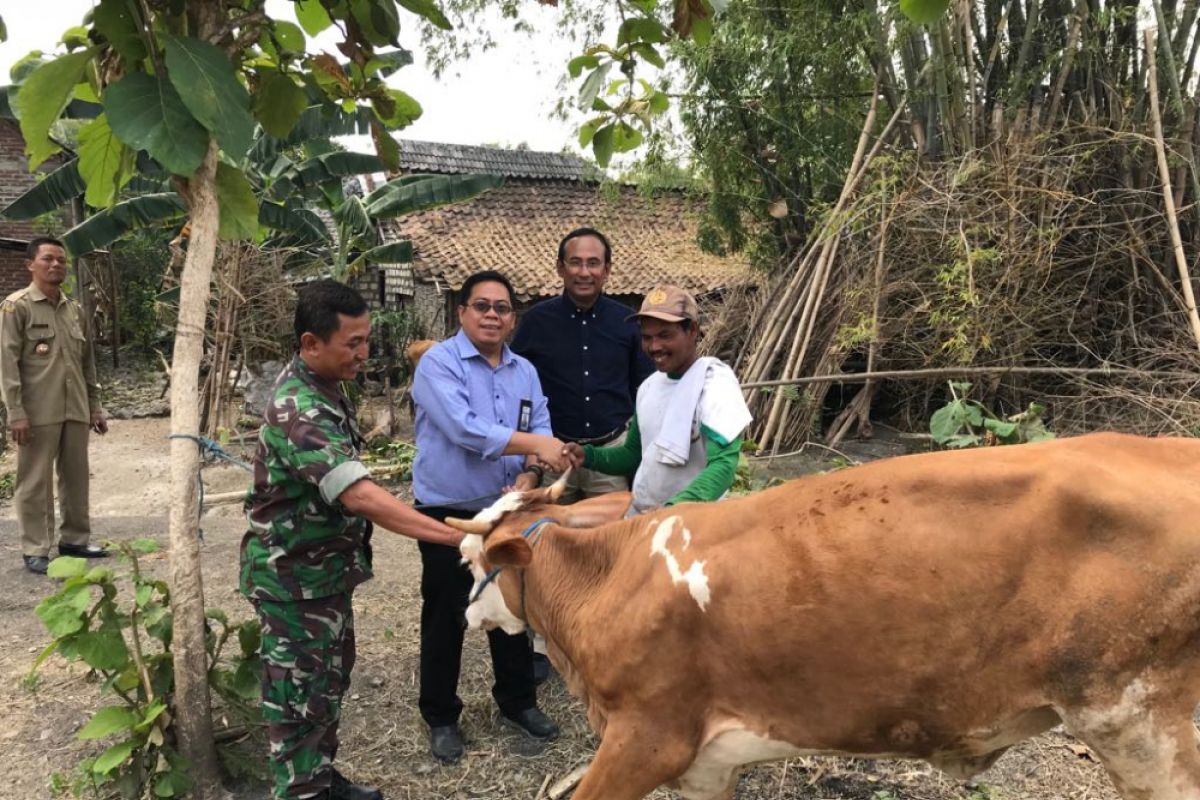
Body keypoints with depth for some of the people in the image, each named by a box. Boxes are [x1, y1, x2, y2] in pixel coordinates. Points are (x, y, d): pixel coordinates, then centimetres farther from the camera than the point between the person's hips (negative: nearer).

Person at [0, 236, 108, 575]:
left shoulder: (74, 310, 14)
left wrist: (95, 406, 15)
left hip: (75, 410, 6)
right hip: (38, 412, -6)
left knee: (76, 477, 11)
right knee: (35, 481, 1)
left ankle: (74, 539, 23)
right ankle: (35, 550, 8)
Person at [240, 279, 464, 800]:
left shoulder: (325, 387, 2)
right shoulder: (298, 411, -29)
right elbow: (360, 496, -38)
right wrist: (457, 535, -41)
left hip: (328, 568, 9)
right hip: (295, 576, -9)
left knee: (330, 678, 22)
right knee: (301, 693, 5)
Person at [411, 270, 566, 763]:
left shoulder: (525, 372, 6)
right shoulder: (439, 363, -13)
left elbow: (541, 432, -1)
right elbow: (464, 429, -26)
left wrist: (528, 475, -21)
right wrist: (536, 445, -29)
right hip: (447, 513, -5)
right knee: (445, 617, 8)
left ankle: (517, 702, 34)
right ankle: (441, 716, 25)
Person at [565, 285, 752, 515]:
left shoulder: (714, 383, -16)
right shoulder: (649, 386, 6)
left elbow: (723, 465, -25)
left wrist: (673, 510, -38)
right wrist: (588, 455, -1)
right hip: (639, 516, 6)